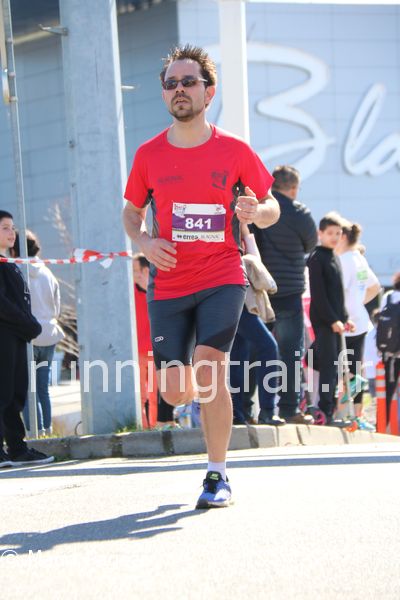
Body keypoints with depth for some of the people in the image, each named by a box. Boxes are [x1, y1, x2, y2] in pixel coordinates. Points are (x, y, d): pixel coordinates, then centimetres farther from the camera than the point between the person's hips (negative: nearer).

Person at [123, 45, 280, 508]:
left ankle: (218, 475, -7)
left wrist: (256, 212, -17)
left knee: (209, 367, -21)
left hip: (222, 278, -2)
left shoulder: (234, 151, -1)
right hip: (168, 285, 2)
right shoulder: (149, 155, 4)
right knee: (175, 393, -1)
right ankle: (209, 400, 39)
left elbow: (271, 208, 7)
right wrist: (143, 241, -5)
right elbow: (132, 211, 17)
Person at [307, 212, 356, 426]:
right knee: (328, 366, -12)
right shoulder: (316, 258, -9)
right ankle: (326, 413, -13)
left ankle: (329, 412, 10)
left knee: (332, 368, 8)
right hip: (323, 320, -9)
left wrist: (344, 318, 17)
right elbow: (318, 294, -15)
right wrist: (332, 320, -18)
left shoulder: (334, 258, 18)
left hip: (335, 321, 9)